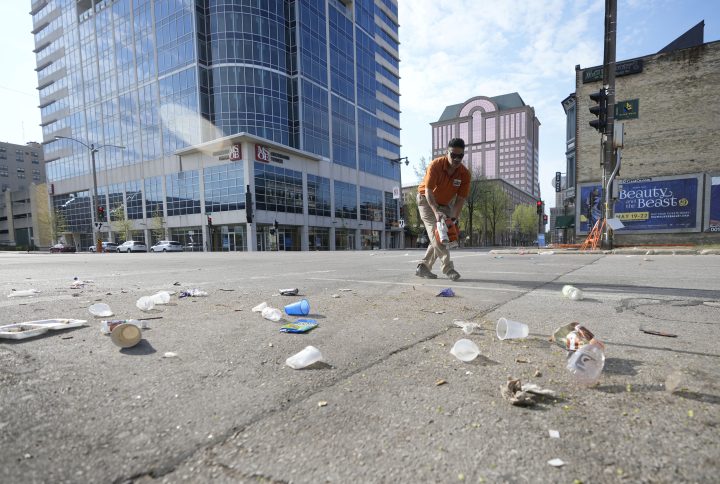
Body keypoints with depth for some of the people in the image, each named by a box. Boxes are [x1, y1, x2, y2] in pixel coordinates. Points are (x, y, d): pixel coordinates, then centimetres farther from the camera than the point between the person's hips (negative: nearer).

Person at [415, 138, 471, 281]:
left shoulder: (465, 174, -17)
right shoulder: (435, 165, -26)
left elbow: (460, 199, -15)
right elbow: (428, 191, -28)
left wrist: (454, 218, -28)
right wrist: (436, 211, -41)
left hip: (445, 204, 5)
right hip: (427, 201, -5)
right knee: (435, 232, -19)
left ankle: (423, 267, 10)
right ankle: (448, 268, -22)